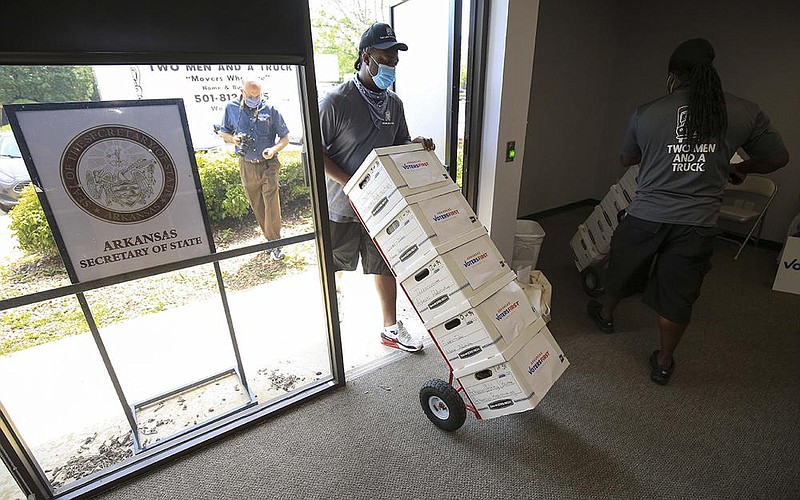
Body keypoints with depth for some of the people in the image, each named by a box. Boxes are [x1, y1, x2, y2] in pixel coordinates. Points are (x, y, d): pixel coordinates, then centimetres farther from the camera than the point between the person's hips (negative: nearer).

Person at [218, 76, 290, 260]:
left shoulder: (270, 110, -3)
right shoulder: (231, 109, 2)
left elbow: (285, 137, 1)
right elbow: (222, 132, 15)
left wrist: (274, 149, -17)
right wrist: (233, 139, -7)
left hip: (268, 164, -2)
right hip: (247, 166, 3)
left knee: (272, 205, -9)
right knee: (257, 206, 9)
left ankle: (274, 244, 0)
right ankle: (271, 238, 24)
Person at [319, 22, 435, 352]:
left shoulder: (394, 103, 5)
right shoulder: (336, 102, -15)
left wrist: (415, 144, -8)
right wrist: (350, 183, -22)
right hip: (341, 205, -4)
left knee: (385, 267, 12)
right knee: (331, 266, 15)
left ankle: (391, 329, 30)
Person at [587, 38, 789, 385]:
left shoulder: (646, 113, -1)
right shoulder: (746, 113, 1)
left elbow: (626, 160, 15)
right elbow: (777, 158, 13)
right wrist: (738, 168, 32)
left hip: (645, 216, 0)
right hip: (697, 225, 1)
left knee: (621, 269, 24)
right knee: (677, 297, 13)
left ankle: (605, 314, 49)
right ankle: (663, 363, 29)